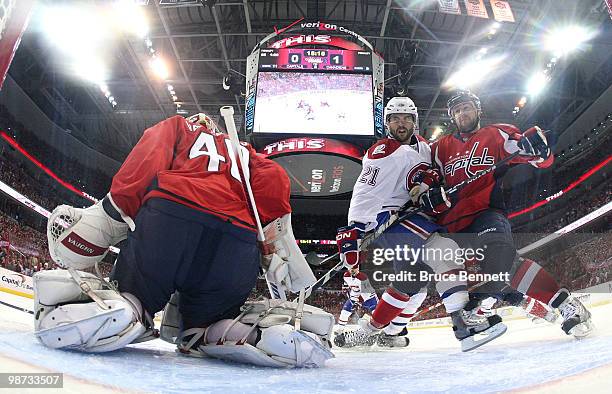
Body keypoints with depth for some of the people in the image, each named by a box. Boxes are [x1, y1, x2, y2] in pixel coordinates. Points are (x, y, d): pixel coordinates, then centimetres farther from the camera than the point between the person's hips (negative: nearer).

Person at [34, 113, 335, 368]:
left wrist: (106, 216, 6)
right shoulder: (242, 151, 37)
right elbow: (274, 179, 15)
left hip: (169, 222, -3)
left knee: (127, 304, 15)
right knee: (203, 326, 23)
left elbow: (148, 160, 8)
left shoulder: (176, 126, 31)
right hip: (238, 247, 3)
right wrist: (279, 245, 11)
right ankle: (280, 328, -5)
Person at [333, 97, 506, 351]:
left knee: (413, 282, 14)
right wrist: (352, 231, -22)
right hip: (385, 215, -9)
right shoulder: (382, 152, -9)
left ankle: (379, 331, 29)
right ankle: (464, 322, -32)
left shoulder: (423, 147, 17)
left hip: (413, 214, 9)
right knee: (442, 249, -27)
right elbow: (365, 192, -15)